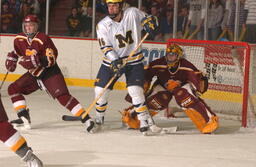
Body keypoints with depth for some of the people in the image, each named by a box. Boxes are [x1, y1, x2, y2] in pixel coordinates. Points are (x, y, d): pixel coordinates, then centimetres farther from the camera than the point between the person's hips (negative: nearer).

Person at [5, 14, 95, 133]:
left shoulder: (43, 39, -22)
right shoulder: (19, 39, -2)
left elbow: (52, 59, -25)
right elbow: (16, 52, 21)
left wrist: (38, 61, -38)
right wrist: (11, 59, 3)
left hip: (50, 73, -7)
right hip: (34, 74, 8)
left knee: (62, 96, -22)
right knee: (13, 88, 3)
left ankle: (86, 120, -25)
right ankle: (24, 118, 9)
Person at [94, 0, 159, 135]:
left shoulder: (133, 13, -10)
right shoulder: (103, 25, -9)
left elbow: (149, 19, 3)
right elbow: (106, 47, -15)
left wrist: (149, 22, -22)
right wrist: (115, 61, -30)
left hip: (134, 61, -2)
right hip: (112, 61, 2)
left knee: (135, 90, -16)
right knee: (100, 90, -1)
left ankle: (145, 122, -8)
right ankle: (99, 119, 21)